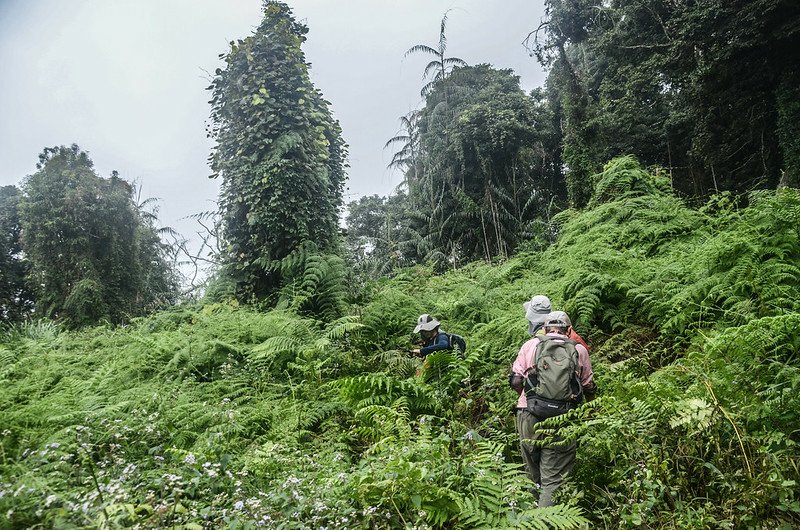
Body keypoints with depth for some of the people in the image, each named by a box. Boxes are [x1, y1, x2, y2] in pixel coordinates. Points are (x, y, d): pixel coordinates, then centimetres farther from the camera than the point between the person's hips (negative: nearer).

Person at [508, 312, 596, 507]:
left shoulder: (530, 345, 9)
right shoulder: (579, 350, 9)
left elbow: (515, 381, 6)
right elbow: (589, 388, 12)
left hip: (529, 415, 2)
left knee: (533, 474, 19)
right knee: (554, 479, 3)